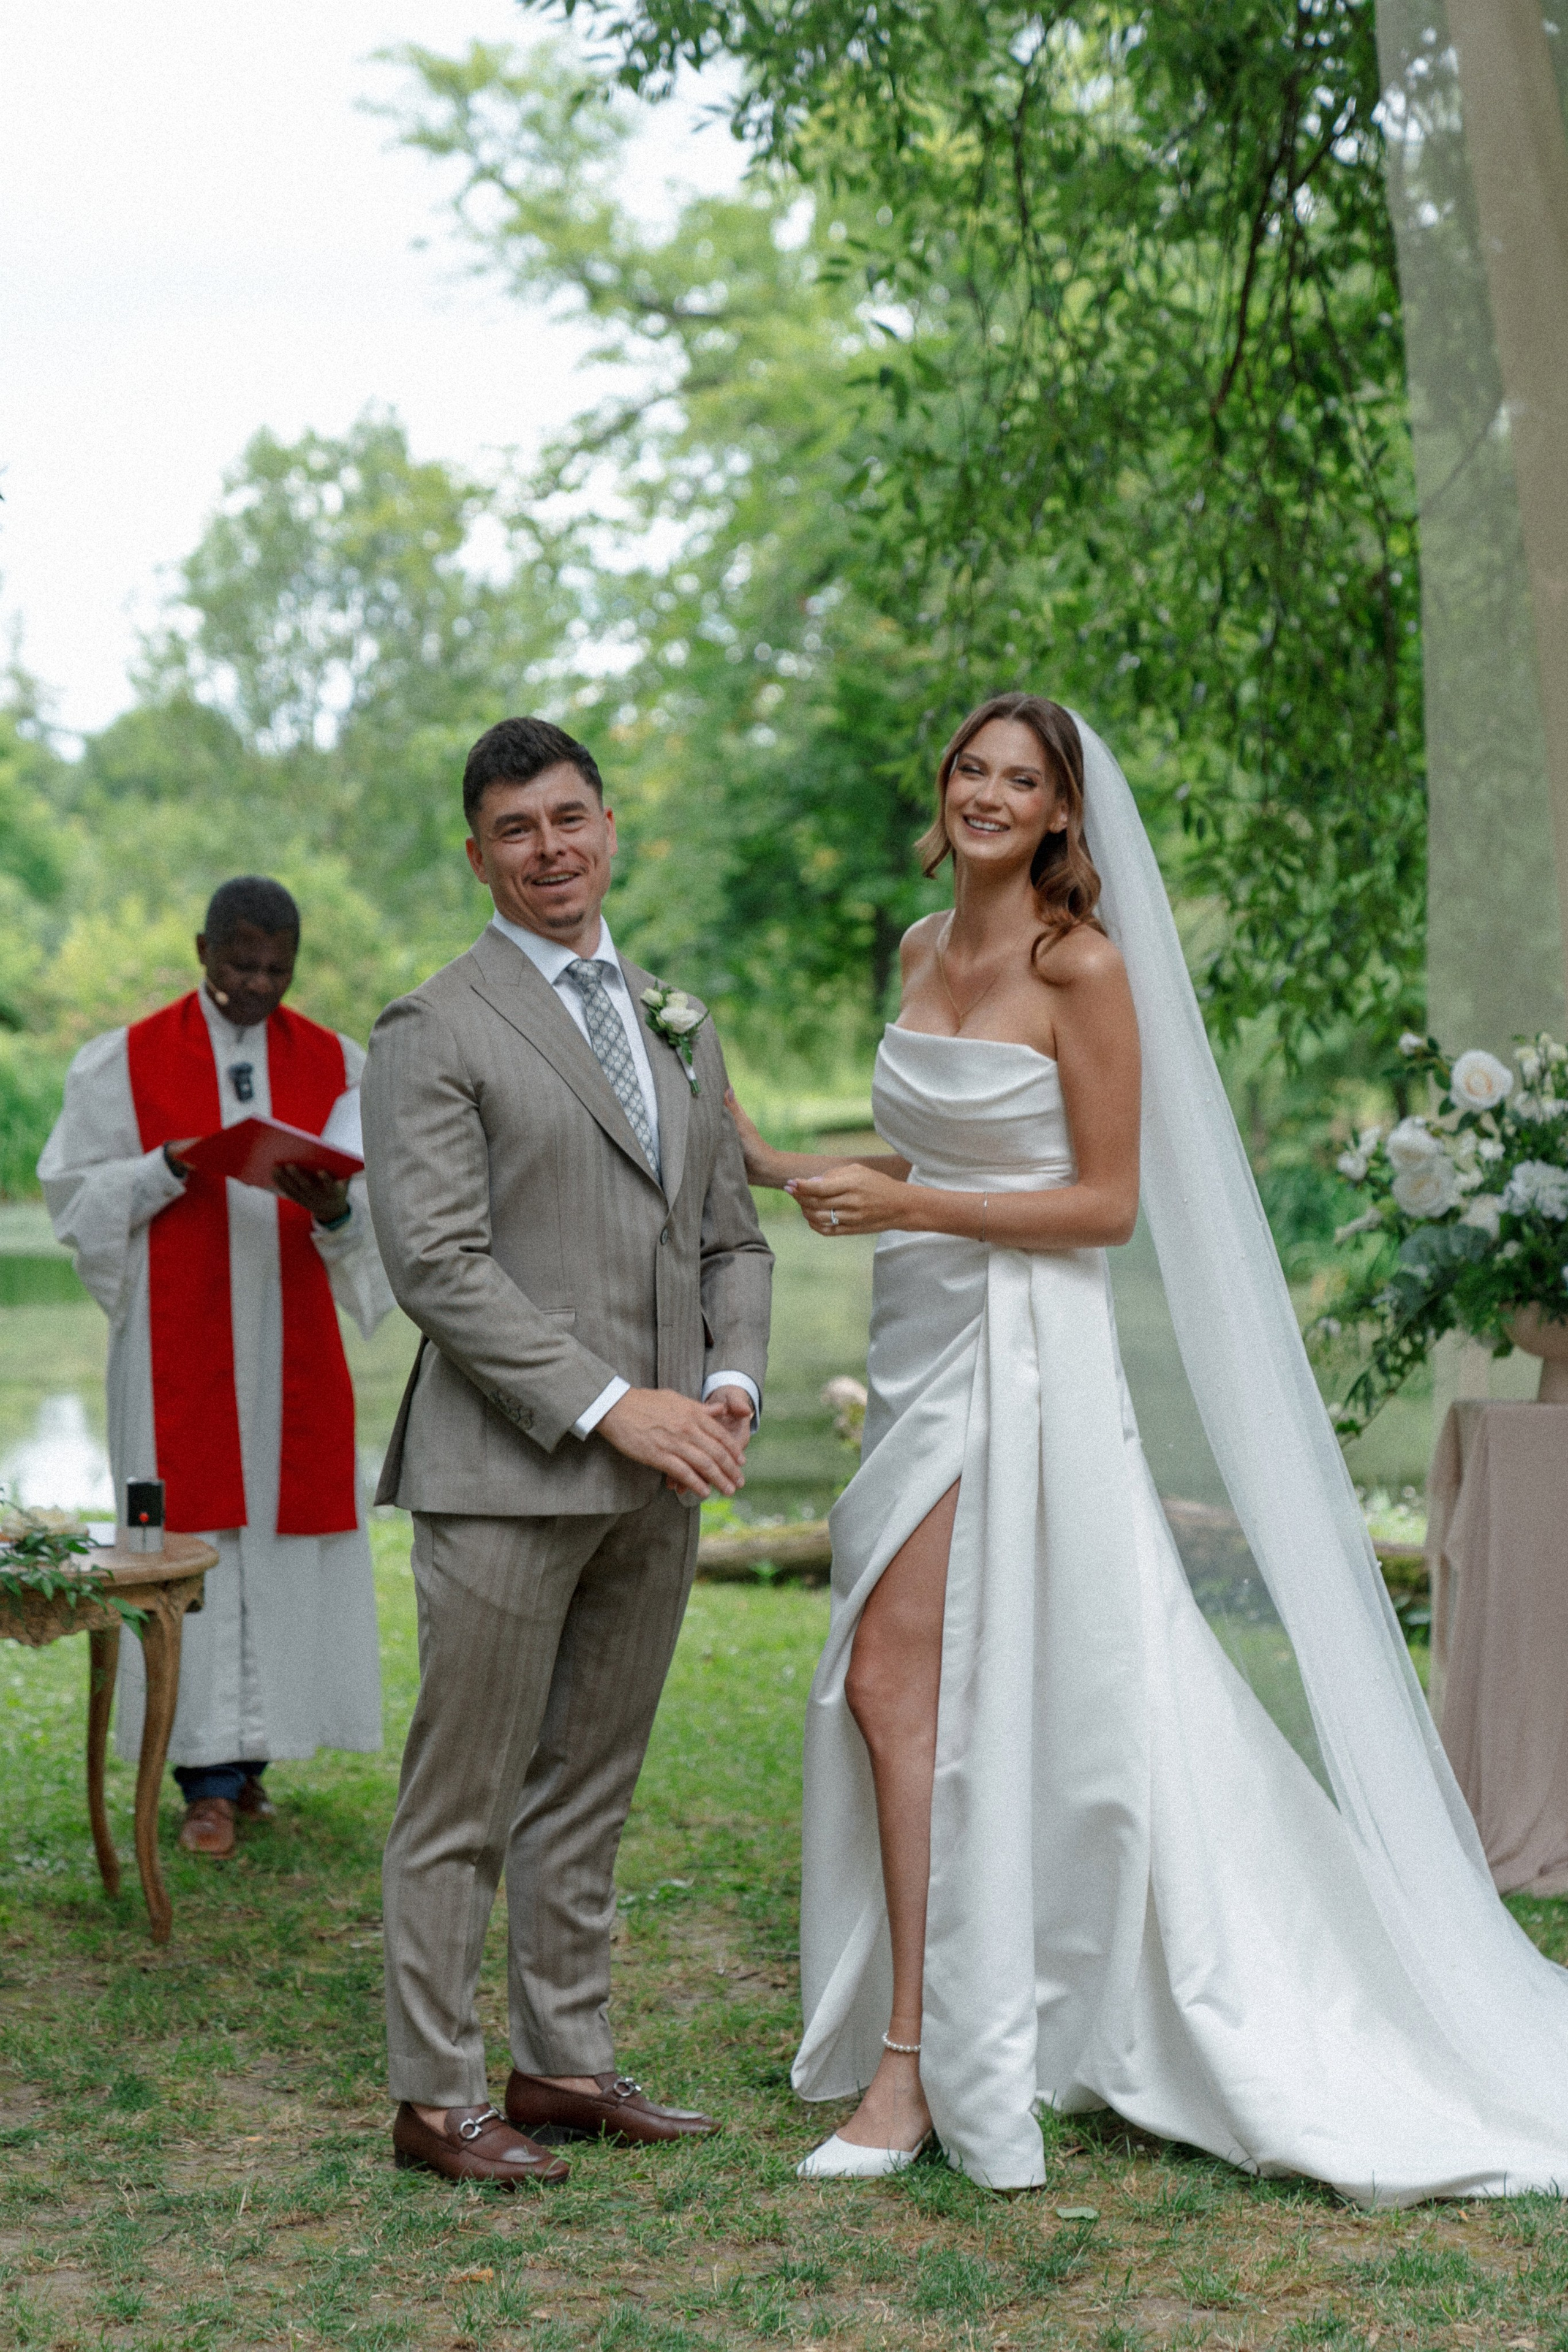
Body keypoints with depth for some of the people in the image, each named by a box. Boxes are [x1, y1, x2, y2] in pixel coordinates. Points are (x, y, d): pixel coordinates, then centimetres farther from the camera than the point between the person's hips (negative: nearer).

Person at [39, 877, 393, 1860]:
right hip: (179, 1346, -2)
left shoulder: (334, 1063, 5)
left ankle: (250, 1759, 13)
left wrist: (334, 1209, -23)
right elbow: (73, 1189, 0)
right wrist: (169, 1170, -17)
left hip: (292, 1345, 2)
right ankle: (207, 1781, -1)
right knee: (190, 1541, -4)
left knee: (286, 1533, 2)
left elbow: (382, 1206, 0)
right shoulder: (128, 1059, 1)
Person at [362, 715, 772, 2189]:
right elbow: (436, 1262, -13)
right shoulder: (433, 1033, -4)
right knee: (464, 1801, 0)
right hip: (505, 1475, -6)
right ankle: (436, 2098, 10)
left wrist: (730, 1381, -1)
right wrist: (608, 1404, -17)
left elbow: (729, 1237, 19)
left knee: (588, 1793, 14)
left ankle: (564, 2062, 24)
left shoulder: (682, 1030, 17)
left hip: (657, 1481, 6)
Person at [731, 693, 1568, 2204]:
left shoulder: (1082, 968, -11)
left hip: (1018, 1356, -7)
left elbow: (1107, 1203, -11)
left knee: (894, 1678, -9)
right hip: (925, 1344, 7)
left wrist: (907, 1205, -17)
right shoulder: (923, 951, 12)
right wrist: (779, 1168, 11)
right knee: (971, 1692, 10)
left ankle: (914, 2064, -1)